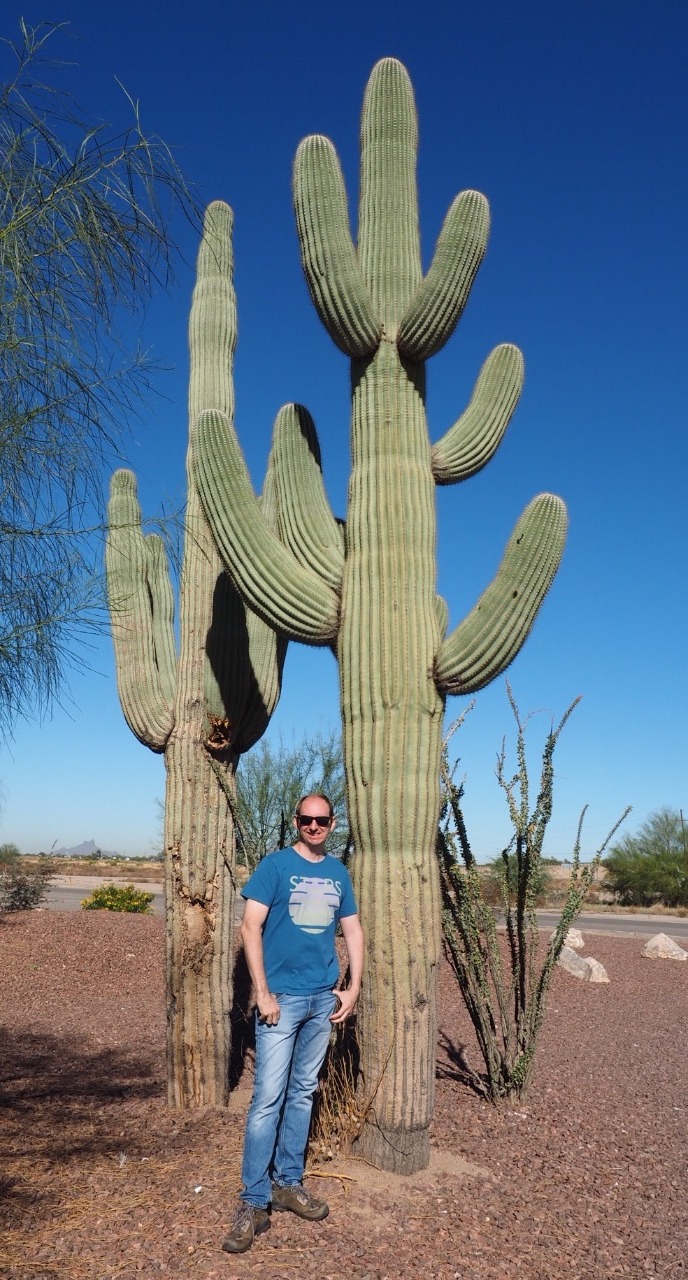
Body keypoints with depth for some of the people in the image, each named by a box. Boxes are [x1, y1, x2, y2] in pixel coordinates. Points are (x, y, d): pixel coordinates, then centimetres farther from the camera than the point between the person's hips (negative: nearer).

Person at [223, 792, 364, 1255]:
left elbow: (353, 930, 13)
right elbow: (250, 927, -10)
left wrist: (353, 988, 5)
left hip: (324, 998, 5)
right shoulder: (275, 864, -7)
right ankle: (253, 1203, 6)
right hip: (282, 997, -5)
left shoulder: (339, 872, 8)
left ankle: (289, 1183, 27)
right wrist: (262, 992, -14)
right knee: (269, 1097, -5)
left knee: (303, 1093, 14)